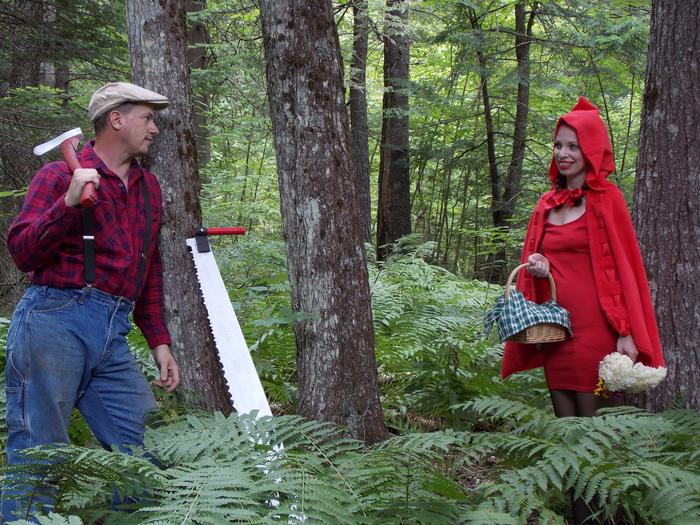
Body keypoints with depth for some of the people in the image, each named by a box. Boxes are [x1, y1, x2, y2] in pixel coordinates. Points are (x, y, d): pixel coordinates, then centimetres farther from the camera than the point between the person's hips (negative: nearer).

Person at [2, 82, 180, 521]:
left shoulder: (148, 187, 21)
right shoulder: (60, 175, 2)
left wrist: (160, 343, 19)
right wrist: (68, 203, -18)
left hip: (113, 337, 6)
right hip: (55, 323, -6)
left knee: (136, 452, 5)